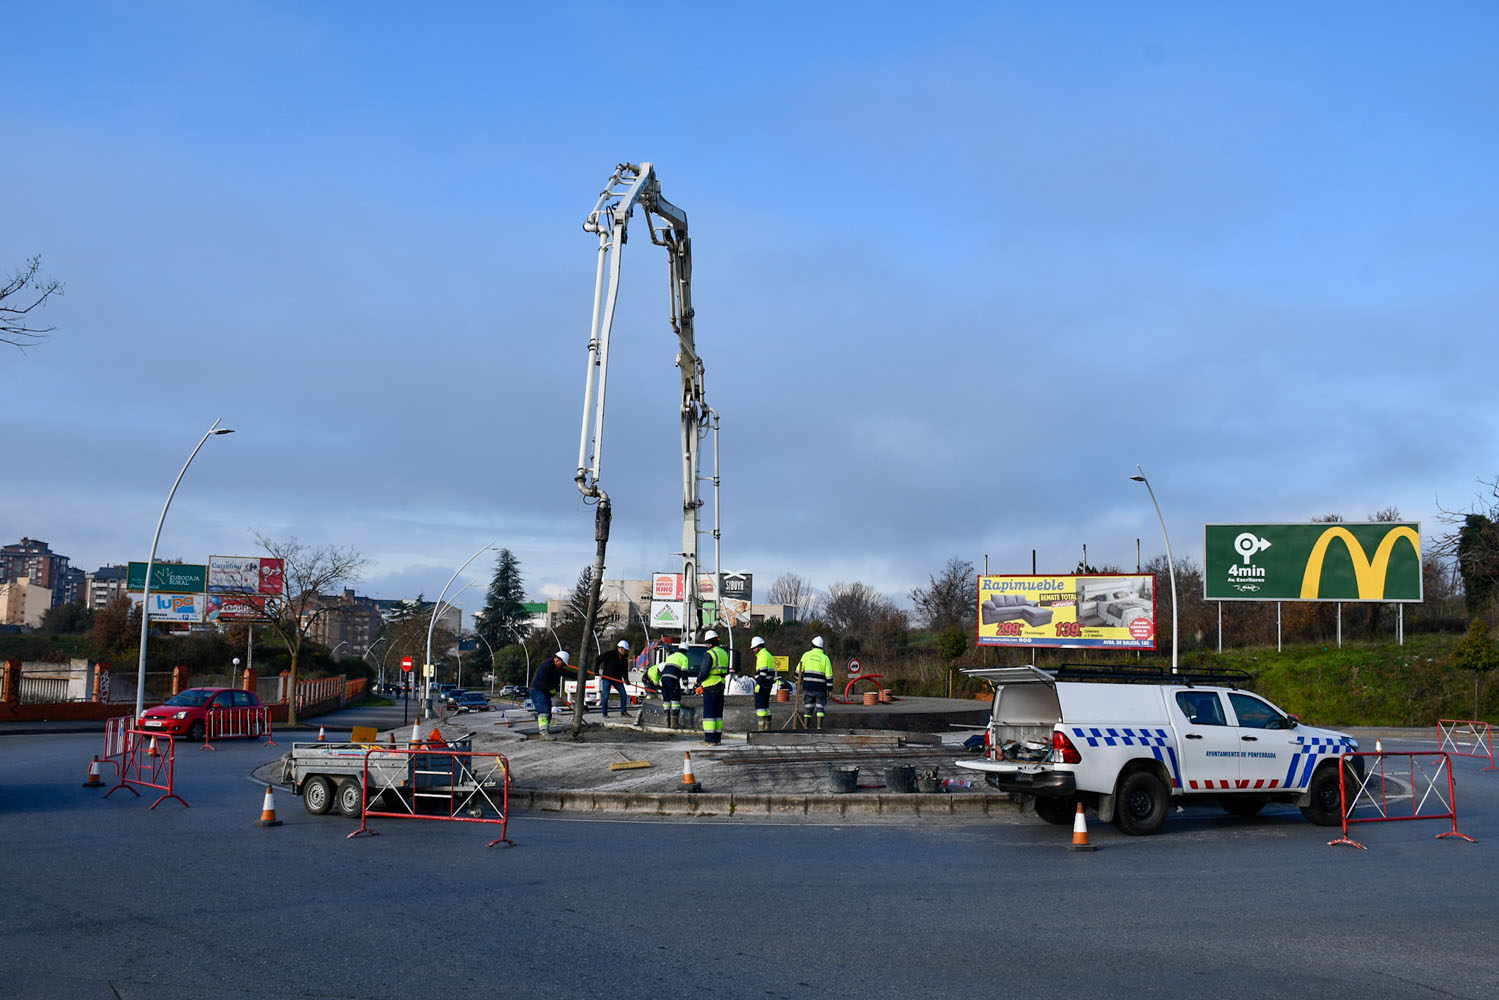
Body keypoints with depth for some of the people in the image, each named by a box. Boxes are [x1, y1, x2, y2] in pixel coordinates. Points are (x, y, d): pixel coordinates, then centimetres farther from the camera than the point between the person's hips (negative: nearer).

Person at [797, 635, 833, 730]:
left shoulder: (806, 655, 3)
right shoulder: (825, 658, -1)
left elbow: (799, 670, 4)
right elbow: (829, 675, -4)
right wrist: (830, 689, 1)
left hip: (807, 686, 2)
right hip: (820, 687, -2)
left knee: (808, 708, 10)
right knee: (820, 707, 3)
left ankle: (806, 728, 11)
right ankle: (819, 727, -6)